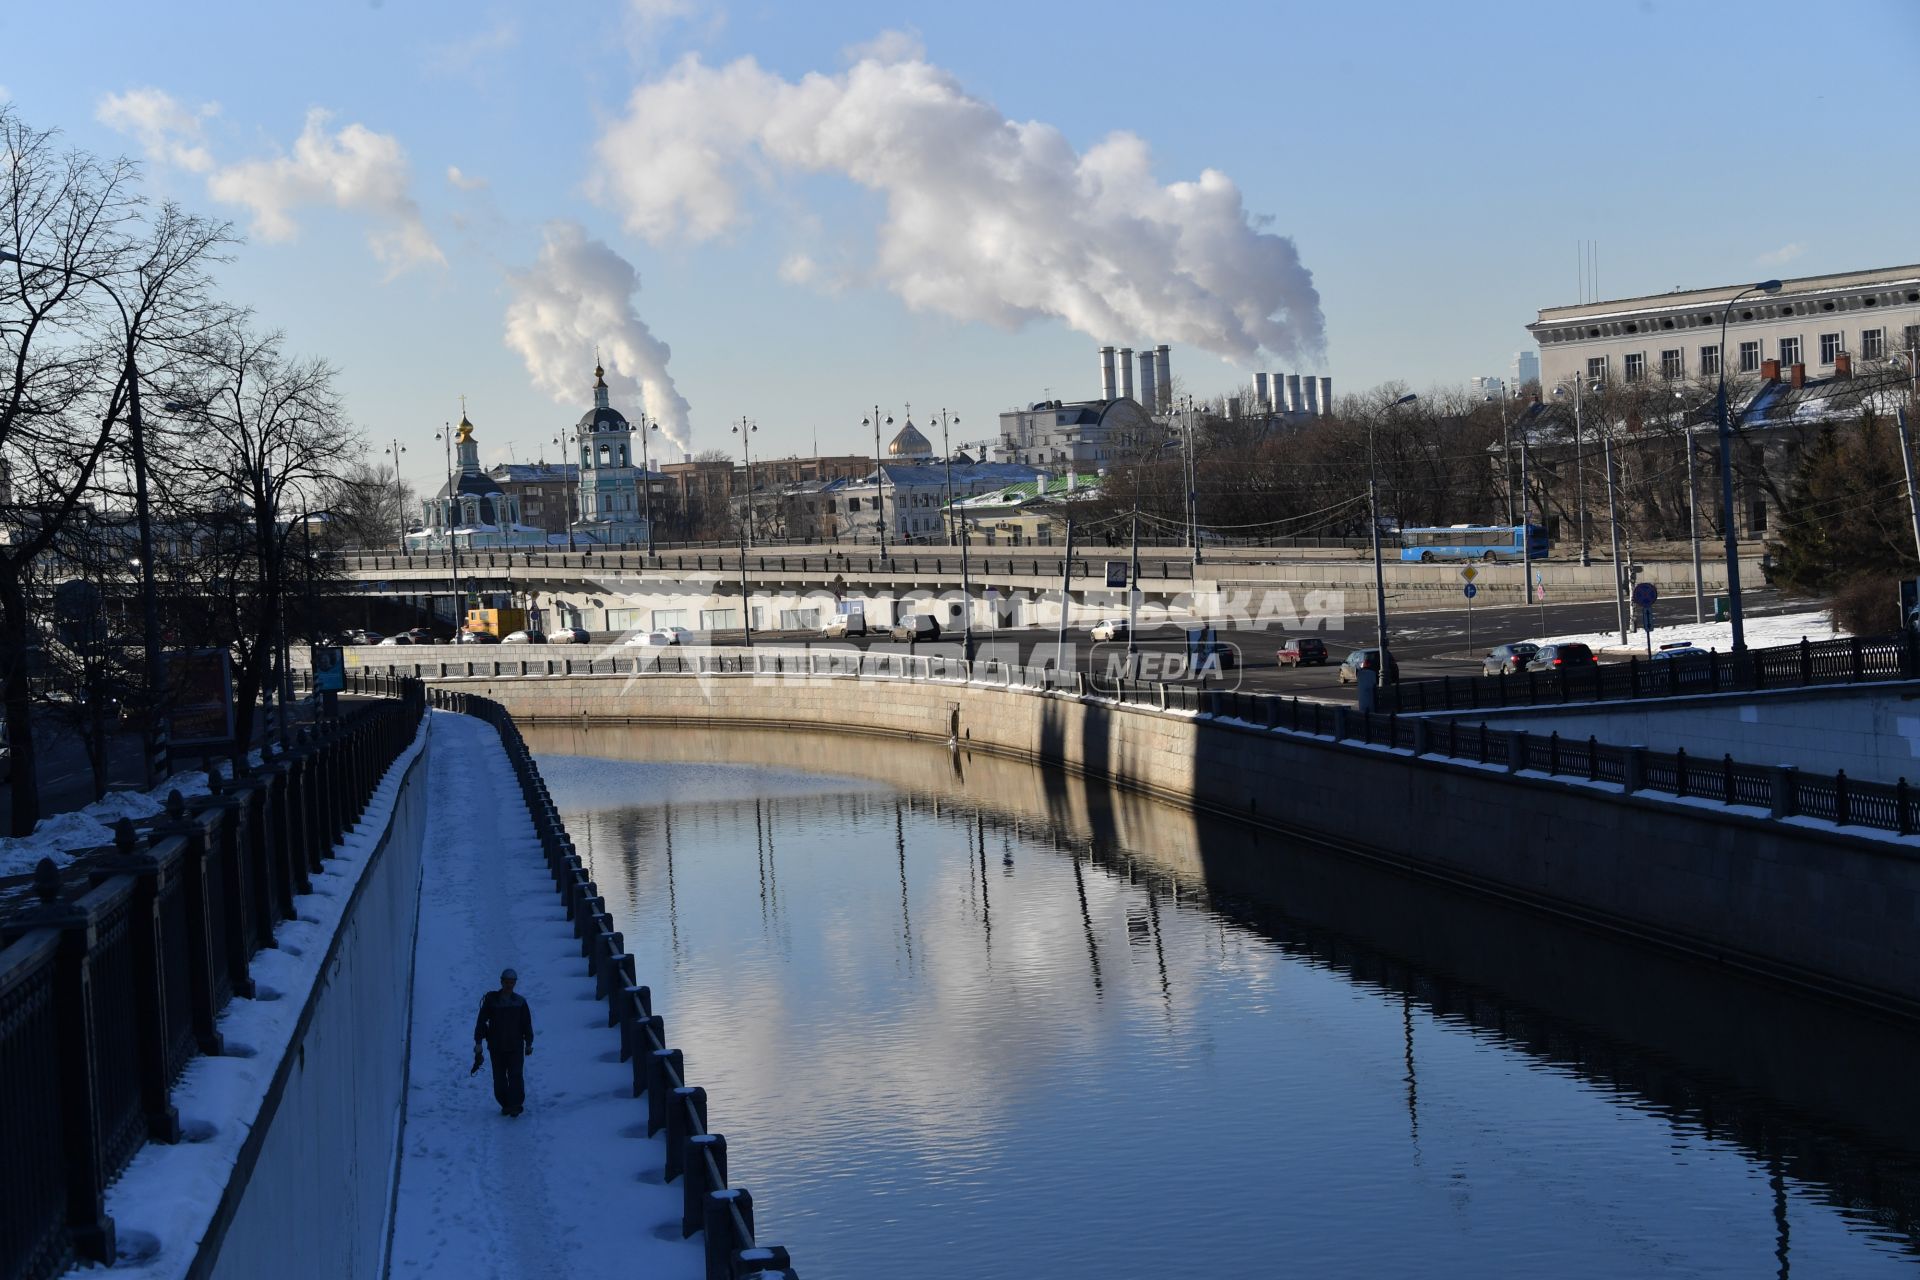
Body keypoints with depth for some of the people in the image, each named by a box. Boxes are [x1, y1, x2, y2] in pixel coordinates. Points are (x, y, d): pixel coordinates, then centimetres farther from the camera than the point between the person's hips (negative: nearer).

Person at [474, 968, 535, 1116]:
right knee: (499, 1077, 5)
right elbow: (481, 1021, 3)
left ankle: (515, 1105, -13)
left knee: (515, 1075, -11)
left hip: (515, 1046, -1)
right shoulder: (491, 1000, 2)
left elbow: (526, 1024, 11)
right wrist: (478, 1041, -2)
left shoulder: (520, 1001, 5)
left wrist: (529, 1043, 10)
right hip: (496, 1047, 1)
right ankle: (505, 1105, 14)